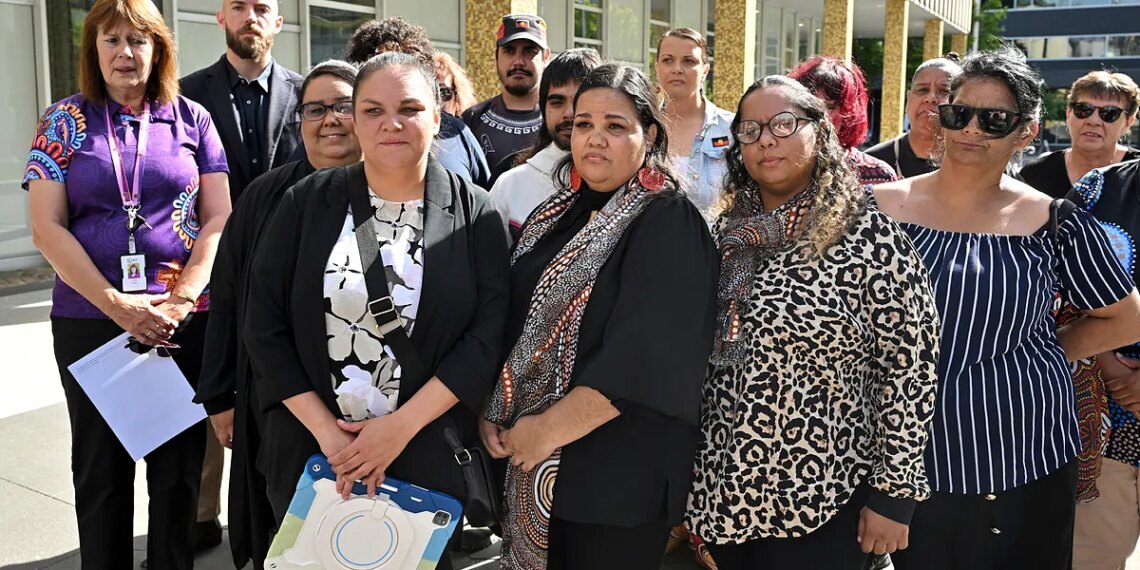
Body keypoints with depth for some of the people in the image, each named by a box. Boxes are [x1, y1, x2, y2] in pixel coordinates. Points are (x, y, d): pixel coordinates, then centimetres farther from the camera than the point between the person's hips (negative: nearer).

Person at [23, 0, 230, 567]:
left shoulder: (191, 118, 6)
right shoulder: (65, 120, 4)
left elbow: (218, 217, 1)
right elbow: (47, 229, -3)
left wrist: (182, 300, -10)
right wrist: (117, 305, -12)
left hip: (184, 319, 0)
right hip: (90, 318, 0)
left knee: (179, 465, 8)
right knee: (101, 466, 12)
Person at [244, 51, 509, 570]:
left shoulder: (475, 213, -4)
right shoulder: (306, 203, 0)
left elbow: (489, 335, -10)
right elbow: (265, 325, -3)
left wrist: (401, 427, -16)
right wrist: (326, 431, -11)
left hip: (428, 456, -1)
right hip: (308, 450, 2)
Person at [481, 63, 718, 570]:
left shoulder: (670, 226, -14)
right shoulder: (556, 215, 8)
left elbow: (644, 356, -22)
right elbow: (512, 322, 12)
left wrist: (547, 429, -19)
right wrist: (491, 409, -1)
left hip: (617, 472, -6)